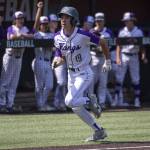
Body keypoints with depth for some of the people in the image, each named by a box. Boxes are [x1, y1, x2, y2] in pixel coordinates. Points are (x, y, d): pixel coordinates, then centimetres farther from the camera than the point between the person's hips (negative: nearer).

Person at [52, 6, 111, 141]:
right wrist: (57, 61, -19)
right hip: (71, 74, 7)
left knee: (70, 101, -24)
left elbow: (102, 43, -6)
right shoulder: (58, 37, -3)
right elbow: (61, 57, 5)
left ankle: (90, 101, 6)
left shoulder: (83, 35, -19)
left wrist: (108, 61, 3)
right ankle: (99, 132, 20)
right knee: (76, 108, 8)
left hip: (84, 73, -7)